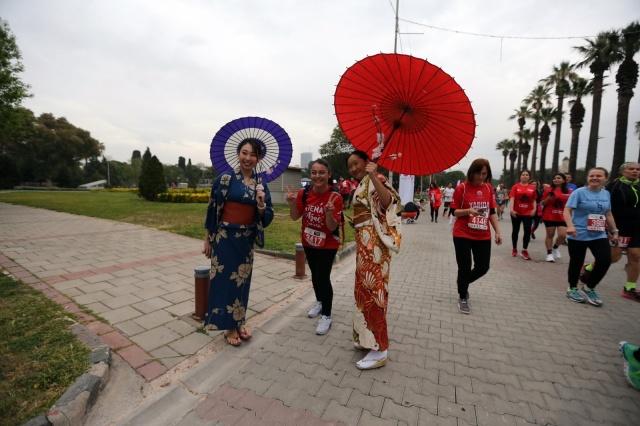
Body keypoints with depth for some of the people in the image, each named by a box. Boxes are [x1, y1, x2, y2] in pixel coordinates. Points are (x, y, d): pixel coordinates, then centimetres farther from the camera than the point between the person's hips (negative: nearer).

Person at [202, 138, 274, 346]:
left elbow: (267, 217, 2)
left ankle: (239, 322, 32)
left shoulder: (260, 184, 3)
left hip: (247, 240, 4)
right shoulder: (225, 178, -8)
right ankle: (229, 327, 23)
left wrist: (261, 204, -19)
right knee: (226, 280, 6)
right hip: (225, 238, -4)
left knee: (242, 280, 14)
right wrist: (207, 239, -2)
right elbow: (212, 209, -4)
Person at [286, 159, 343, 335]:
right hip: (309, 242, 5)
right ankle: (319, 302, 45)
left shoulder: (335, 198, -22)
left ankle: (326, 316, 11)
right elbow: (295, 217, -6)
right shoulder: (304, 193, -11)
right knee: (315, 274, 19)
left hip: (328, 244, -4)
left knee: (323, 277, -9)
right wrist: (292, 203, -25)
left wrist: (329, 213, -43)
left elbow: (332, 227, -23)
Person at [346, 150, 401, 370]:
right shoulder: (363, 185, 18)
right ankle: (368, 338, 30)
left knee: (372, 290, -6)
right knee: (364, 289, 16)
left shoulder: (375, 180, -9)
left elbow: (388, 202, -31)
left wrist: (375, 177, -39)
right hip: (364, 242, 10)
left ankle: (379, 350, 6)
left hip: (373, 242, -10)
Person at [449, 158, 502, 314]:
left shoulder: (489, 188, 6)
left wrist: (498, 231, 5)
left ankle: (463, 283, 37)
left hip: (483, 236, 5)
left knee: (483, 267, 8)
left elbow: (492, 212, 11)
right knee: (465, 267, 1)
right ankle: (463, 298, 21)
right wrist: (468, 211, -23)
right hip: (463, 235, -4)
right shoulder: (462, 188, -8)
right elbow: (454, 211, -5)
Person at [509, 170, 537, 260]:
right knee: (515, 231, 9)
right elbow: (512, 198, -12)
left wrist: (534, 209, -5)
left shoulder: (532, 188, 5)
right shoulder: (515, 187, -3)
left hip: (527, 213, 2)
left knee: (527, 231, -6)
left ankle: (524, 251, 6)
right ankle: (514, 249, 23)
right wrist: (511, 209, -24)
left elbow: (533, 200, 9)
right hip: (516, 213, -2)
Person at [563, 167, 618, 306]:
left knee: (605, 260, -9)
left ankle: (589, 288, 11)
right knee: (576, 263, 4)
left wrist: (614, 231, 17)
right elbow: (567, 210, -15)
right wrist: (570, 226, -29)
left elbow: (608, 214, 18)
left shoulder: (606, 194, 9)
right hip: (578, 235, -5)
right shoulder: (579, 192, -9)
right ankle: (572, 289, 24)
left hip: (599, 235, 5)